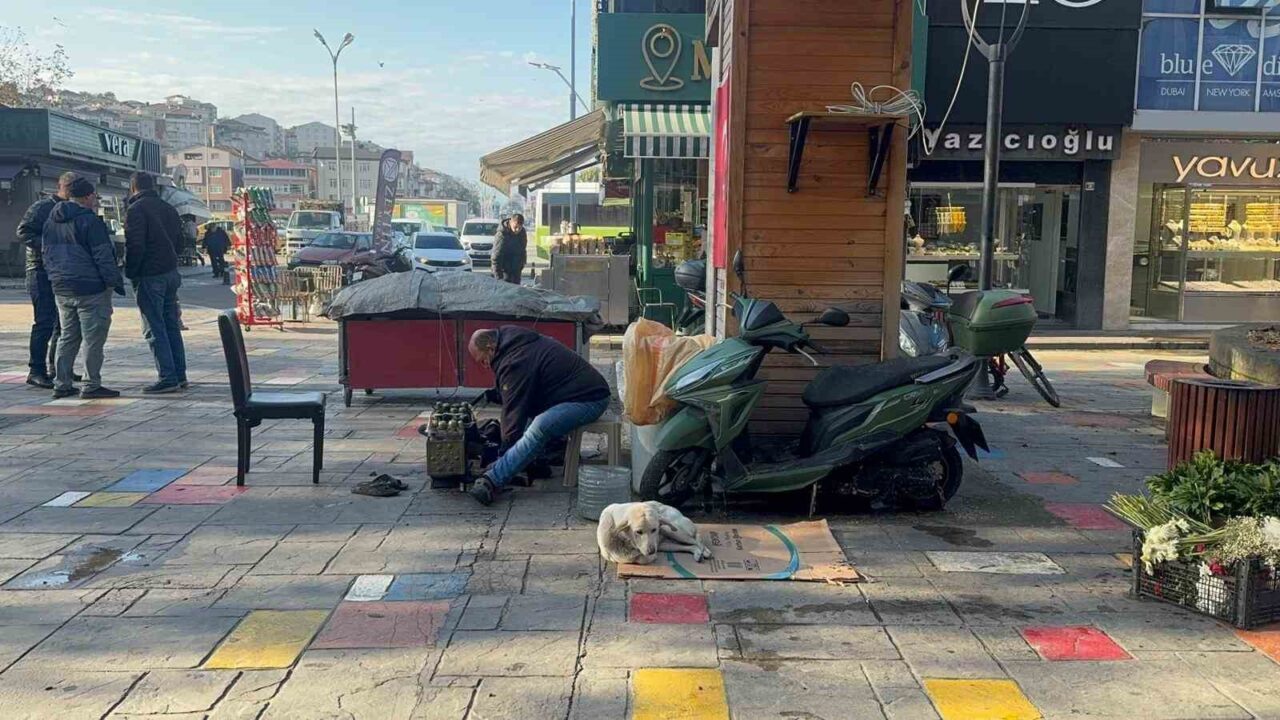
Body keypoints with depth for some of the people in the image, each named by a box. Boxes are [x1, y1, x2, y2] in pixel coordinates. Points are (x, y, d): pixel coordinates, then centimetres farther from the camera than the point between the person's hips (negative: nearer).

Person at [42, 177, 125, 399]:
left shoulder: (51, 222, 14)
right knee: (93, 337, -3)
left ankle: (61, 384, 15)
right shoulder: (89, 220, -13)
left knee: (68, 336, 15)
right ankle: (91, 385, -2)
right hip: (90, 288, -8)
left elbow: (45, 252, 20)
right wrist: (115, 282, -11)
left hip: (61, 289, 8)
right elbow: (103, 257, -16)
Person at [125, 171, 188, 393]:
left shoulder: (136, 210, -11)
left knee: (154, 329, -4)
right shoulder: (168, 208, 14)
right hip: (170, 273, 8)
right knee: (171, 325, 13)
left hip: (149, 276, -8)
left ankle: (168, 378, -6)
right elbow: (179, 242, 18)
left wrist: (130, 272, -8)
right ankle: (180, 374, 16)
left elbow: (135, 246, -17)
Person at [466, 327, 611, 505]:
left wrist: (506, 449, -7)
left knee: (539, 427, -29)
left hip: (589, 398, -11)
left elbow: (514, 411, -15)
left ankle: (492, 481, -33)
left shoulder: (515, 363, -18)